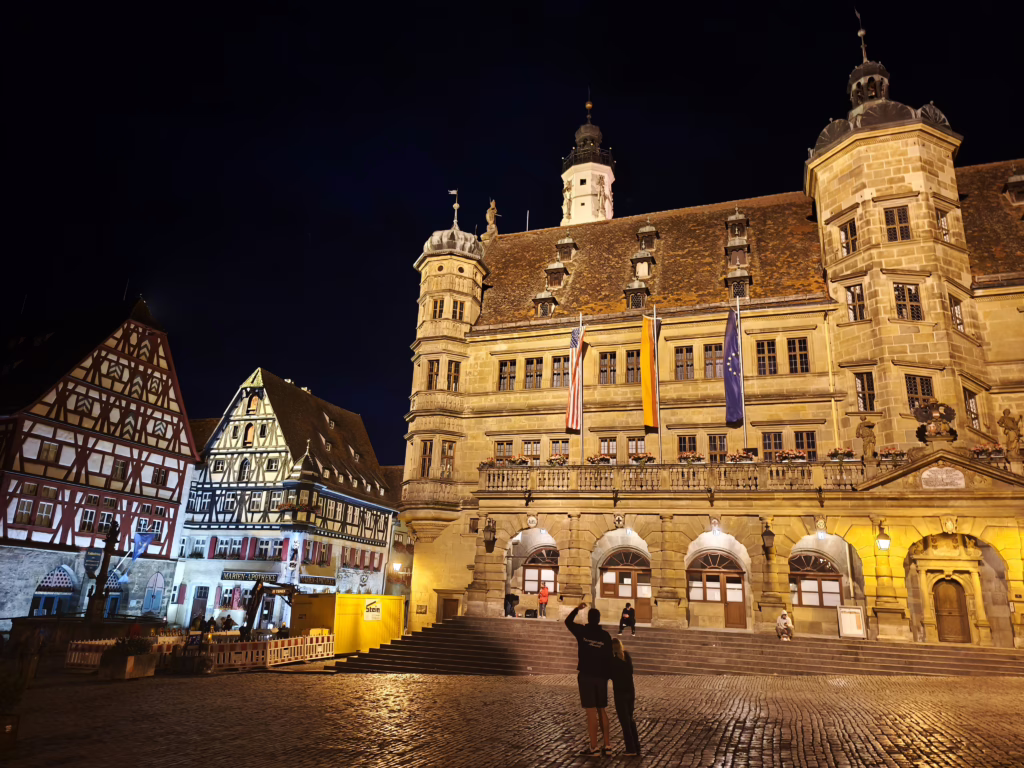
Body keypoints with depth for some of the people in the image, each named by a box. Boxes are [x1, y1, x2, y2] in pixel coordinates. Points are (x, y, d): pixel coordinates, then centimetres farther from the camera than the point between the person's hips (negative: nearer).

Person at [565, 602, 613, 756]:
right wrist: (608, 675, 11)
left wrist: (577, 608, 22)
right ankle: (607, 744, 18)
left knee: (591, 711, -2)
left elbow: (568, 621, 12)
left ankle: (594, 746, 1)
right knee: (602, 710, 15)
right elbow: (609, 658, 1)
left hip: (586, 675, -3)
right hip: (601, 676, 3)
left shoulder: (582, 631, -6)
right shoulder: (606, 636, -1)